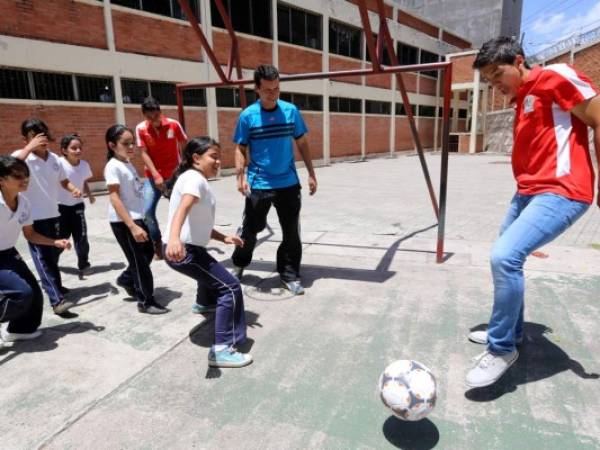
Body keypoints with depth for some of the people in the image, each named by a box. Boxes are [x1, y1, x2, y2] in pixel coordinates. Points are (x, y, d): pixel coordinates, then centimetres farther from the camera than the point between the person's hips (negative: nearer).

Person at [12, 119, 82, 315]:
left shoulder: (54, 158, 7)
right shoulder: (22, 156, -10)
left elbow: (63, 180, 18)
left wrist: (74, 189, -3)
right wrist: (30, 147, -31)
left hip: (53, 215, 6)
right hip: (33, 217, -6)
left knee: (54, 254, 19)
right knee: (43, 257, -8)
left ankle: (55, 286, 38)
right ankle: (57, 299, -11)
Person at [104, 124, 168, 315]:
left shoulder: (128, 164, 12)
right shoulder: (113, 166, -15)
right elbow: (114, 198, -20)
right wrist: (132, 227, -26)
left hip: (137, 218, 9)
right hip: (123, 222, -9)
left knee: (148, 252, 18)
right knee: (139, 261, 0)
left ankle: (126, 280, 39)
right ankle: (146, 301, 13)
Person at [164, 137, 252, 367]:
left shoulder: (196, 181, 16)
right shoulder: (195, 179, -15)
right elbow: (183, 208, -36)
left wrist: (224, 238, 7)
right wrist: (174, 238, -53)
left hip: (190, 248, 11)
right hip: (183, 251, -11)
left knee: (212, 271, 39)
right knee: (231, 288, -13)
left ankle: (204, 303, 67)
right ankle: (222, 350, -13)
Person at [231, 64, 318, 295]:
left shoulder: (291, 111, 0)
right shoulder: (247, 116, -6)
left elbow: (302, 143, 8)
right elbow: (240, 149, -1)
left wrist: (311, 173, 6)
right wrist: (240, 176, -15)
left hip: (289, 183, 2)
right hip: (258, 185, -2)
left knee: (292, 232, 5)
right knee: (250, 229, 10)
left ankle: (289, 275, 21)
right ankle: (239, 264, 37)